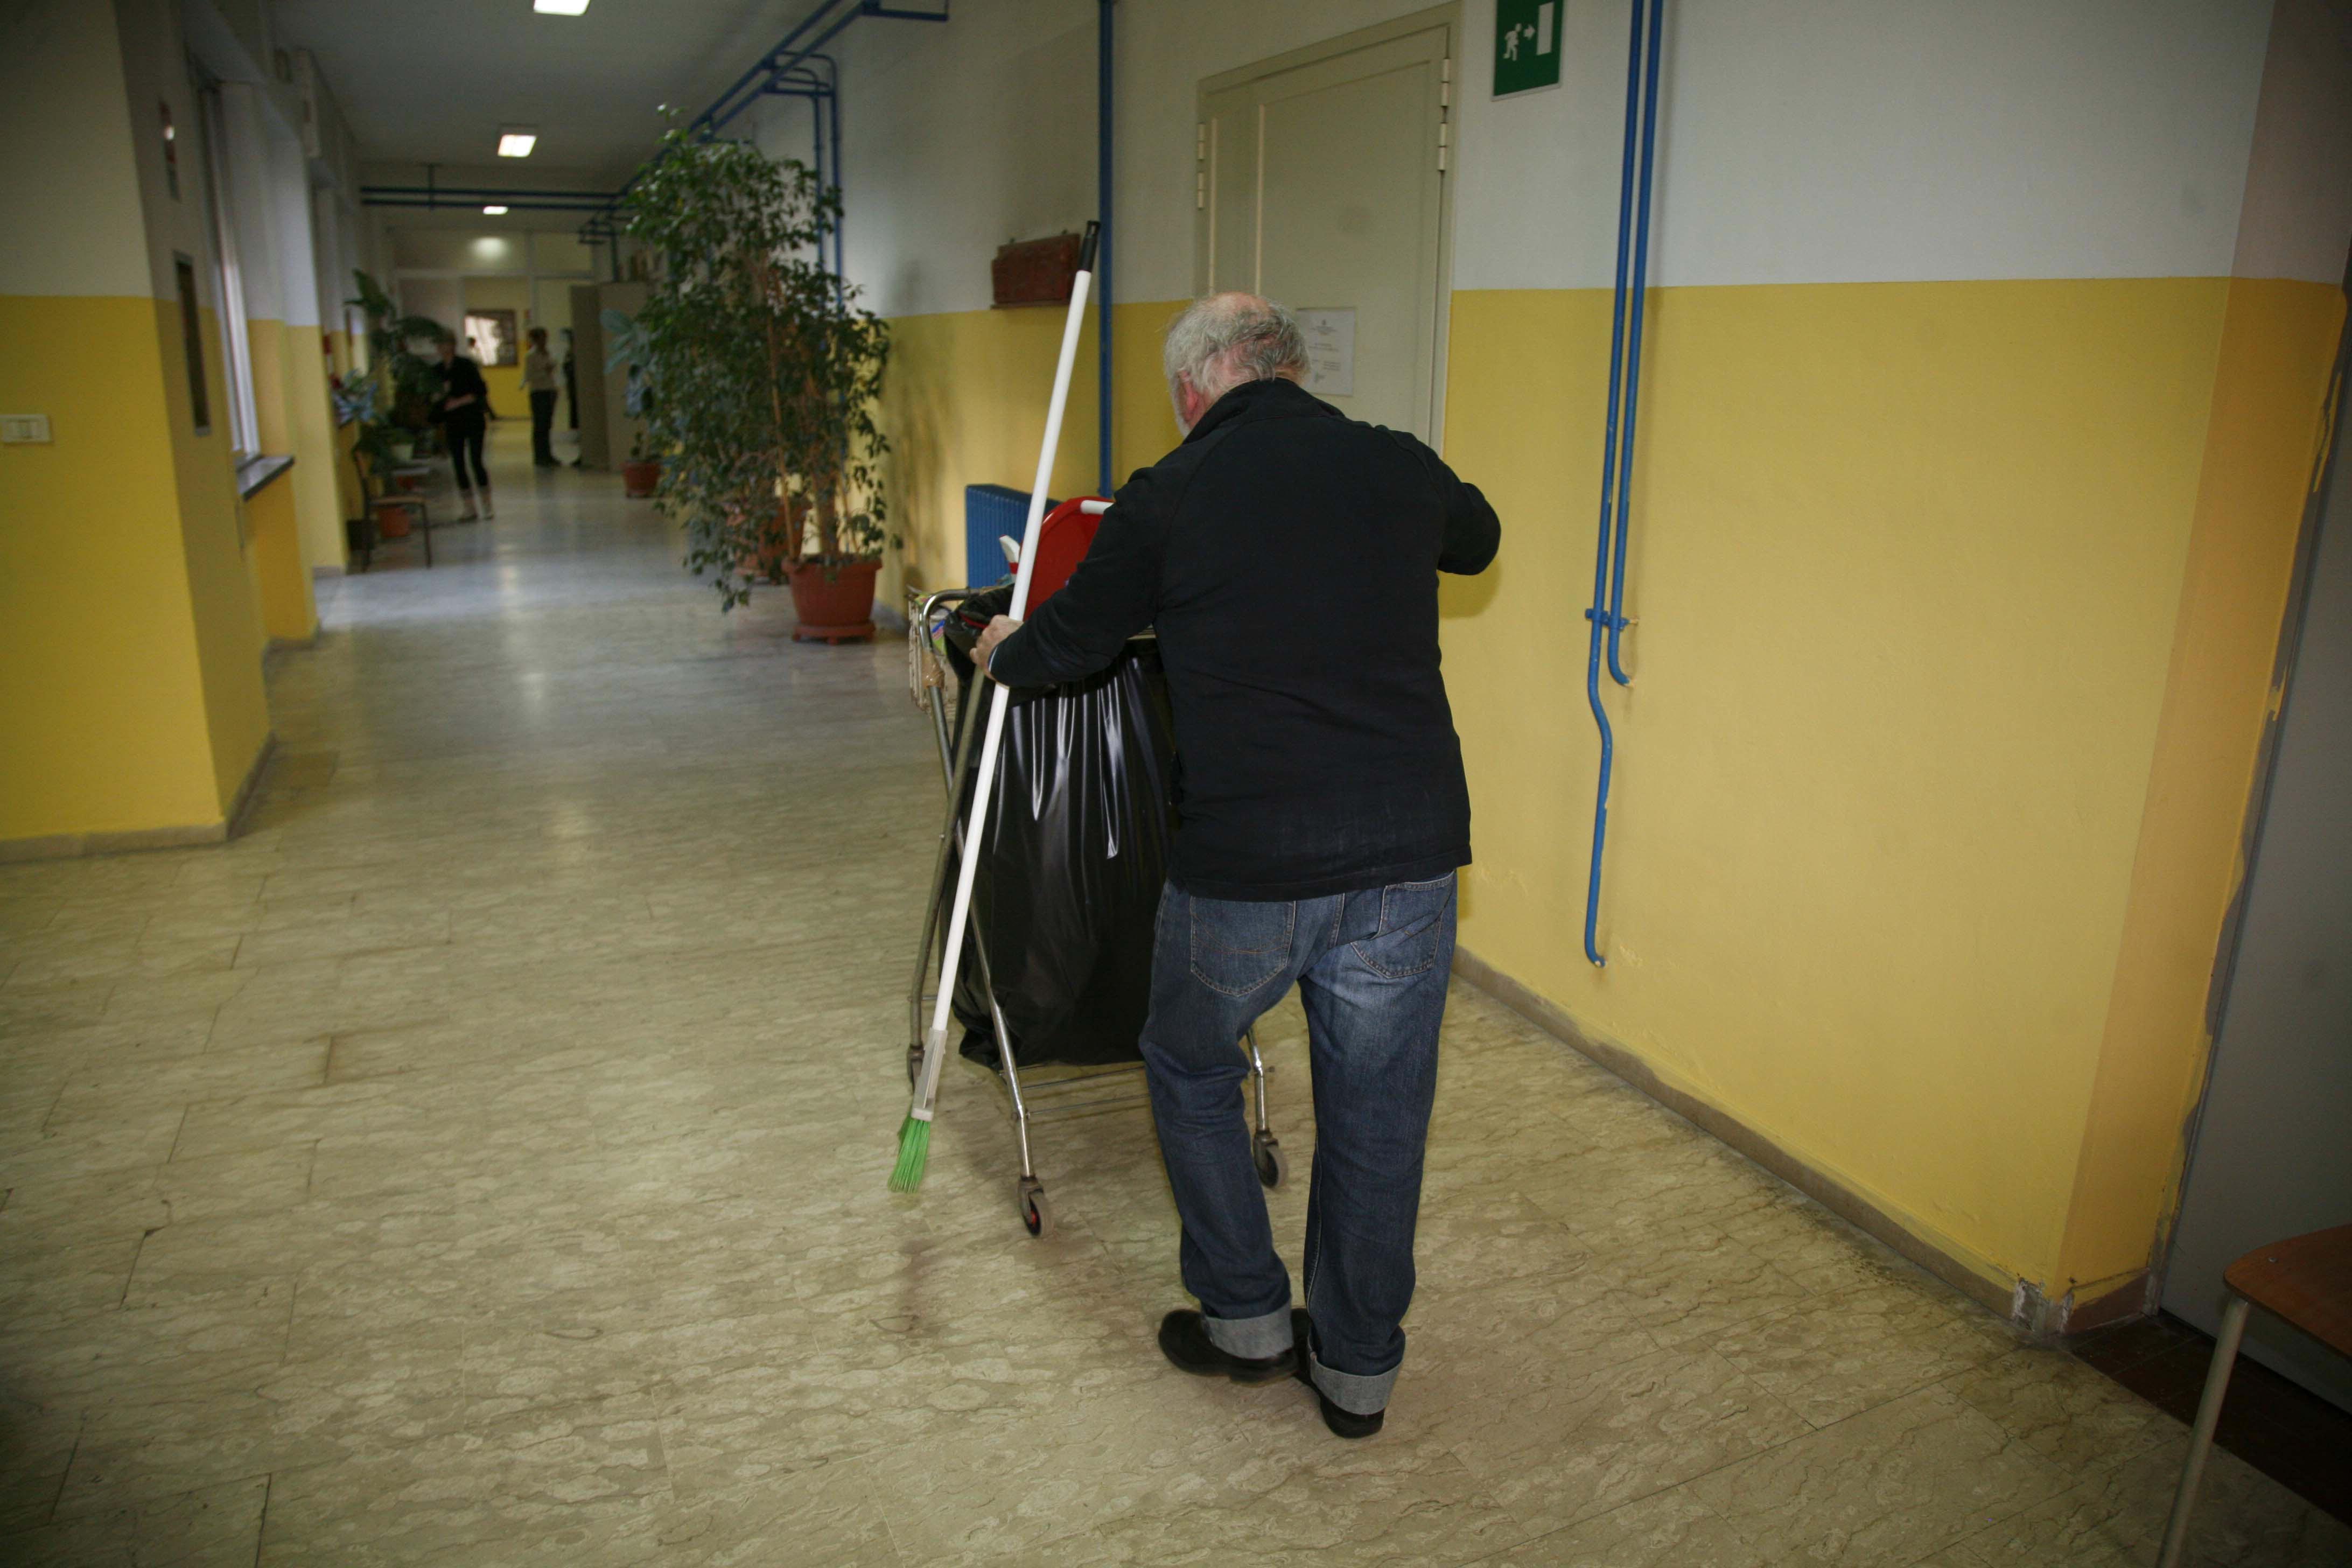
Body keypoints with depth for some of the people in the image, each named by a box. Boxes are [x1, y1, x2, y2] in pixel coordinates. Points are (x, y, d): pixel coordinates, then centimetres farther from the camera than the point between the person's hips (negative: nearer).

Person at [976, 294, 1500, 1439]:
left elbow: (1072, 636, 13)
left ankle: (1245, 1321, 31)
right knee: (1377, 1110, 16)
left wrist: (1003, 655, 35)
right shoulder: (1400, 468, 6)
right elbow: (1477, 539, 29)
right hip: (1411, 851, 3)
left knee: (1189, 1065, 23)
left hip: (1245, 867, -2)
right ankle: (1358, 1368, 32)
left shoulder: (1166, 499, -1)